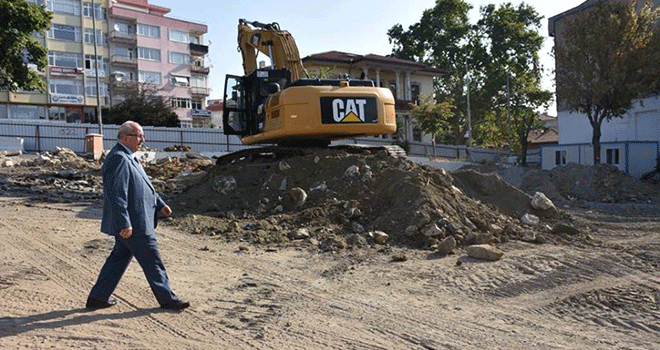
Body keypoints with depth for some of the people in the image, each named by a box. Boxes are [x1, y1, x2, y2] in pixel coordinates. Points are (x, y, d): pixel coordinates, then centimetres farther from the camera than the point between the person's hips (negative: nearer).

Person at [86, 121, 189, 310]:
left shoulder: (127, 158, 16)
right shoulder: (119, 160, -19)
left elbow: (144, 186, 25)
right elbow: (115, 194, -25)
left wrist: (159, 204, 24)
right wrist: (124, 223, -25)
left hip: (130, 224, 11)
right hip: (134, 224, -11)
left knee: (119, 258, 18)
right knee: (153, 263, 1)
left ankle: (98, 297, 27)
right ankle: (167, 299, 13)